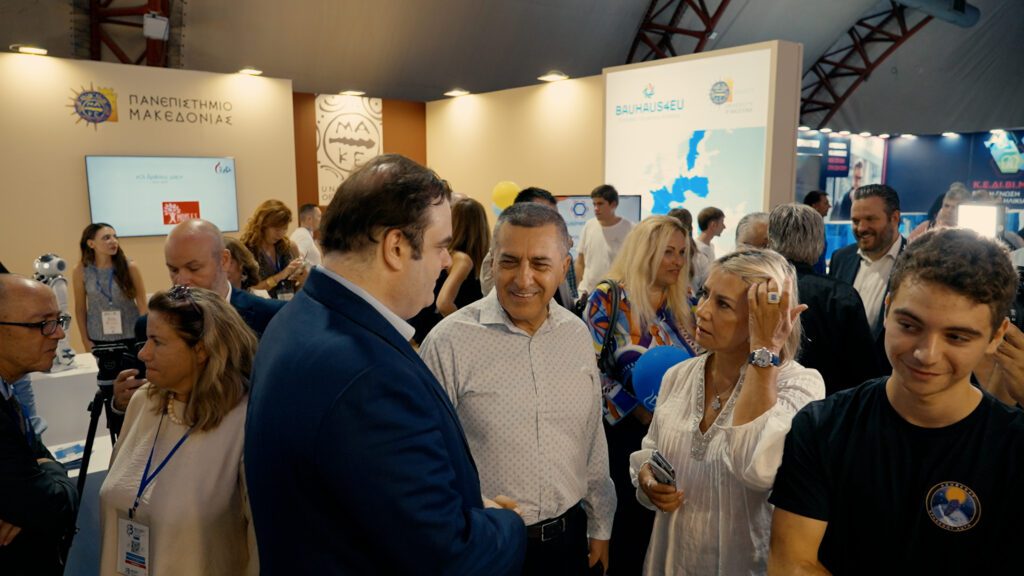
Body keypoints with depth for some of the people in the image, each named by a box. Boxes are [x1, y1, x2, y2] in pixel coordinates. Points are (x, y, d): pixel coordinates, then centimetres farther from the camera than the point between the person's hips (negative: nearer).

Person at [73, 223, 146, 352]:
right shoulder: (81, 271, -5)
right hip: (99, 340, 0)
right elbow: (80, 309, 3)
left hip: (131, 337, 0)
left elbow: (142, 304, -2)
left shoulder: (130, 268, -6)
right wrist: (85, 340, 3)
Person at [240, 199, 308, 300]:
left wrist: (300, 273, -4)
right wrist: (280, 276, -14)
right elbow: (250, 291, -9)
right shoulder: (246, 250, -7)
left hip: (289, 304, 3)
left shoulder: (289, 247, 6)